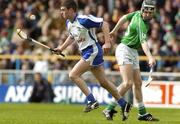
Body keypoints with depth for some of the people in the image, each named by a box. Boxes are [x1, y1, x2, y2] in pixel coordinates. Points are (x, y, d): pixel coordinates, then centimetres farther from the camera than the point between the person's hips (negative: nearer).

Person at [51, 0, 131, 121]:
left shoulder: (83, 20, -19)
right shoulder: (69, 23, 8)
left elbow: (104, 24, -18)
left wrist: (107, 42, -24)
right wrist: (61, 48, 20)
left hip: (93, 51, -9)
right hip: (86, 53, 9)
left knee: (73, 75, -14)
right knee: (103, 82, 11)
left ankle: (92, 101, -13)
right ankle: (123, 104, 17)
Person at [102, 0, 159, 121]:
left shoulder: (138, 14, 4)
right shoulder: (141, 24, -23)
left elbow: (125, 17, 21)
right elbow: (143, 42, -37)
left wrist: (115, 30, 34)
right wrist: (150, 57, -51)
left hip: (133, 53, 10)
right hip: (125, 50, -10)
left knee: (138, 83, 10)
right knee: (128, 83, -21)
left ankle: (142, 113, 16)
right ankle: (110, 109, -17)